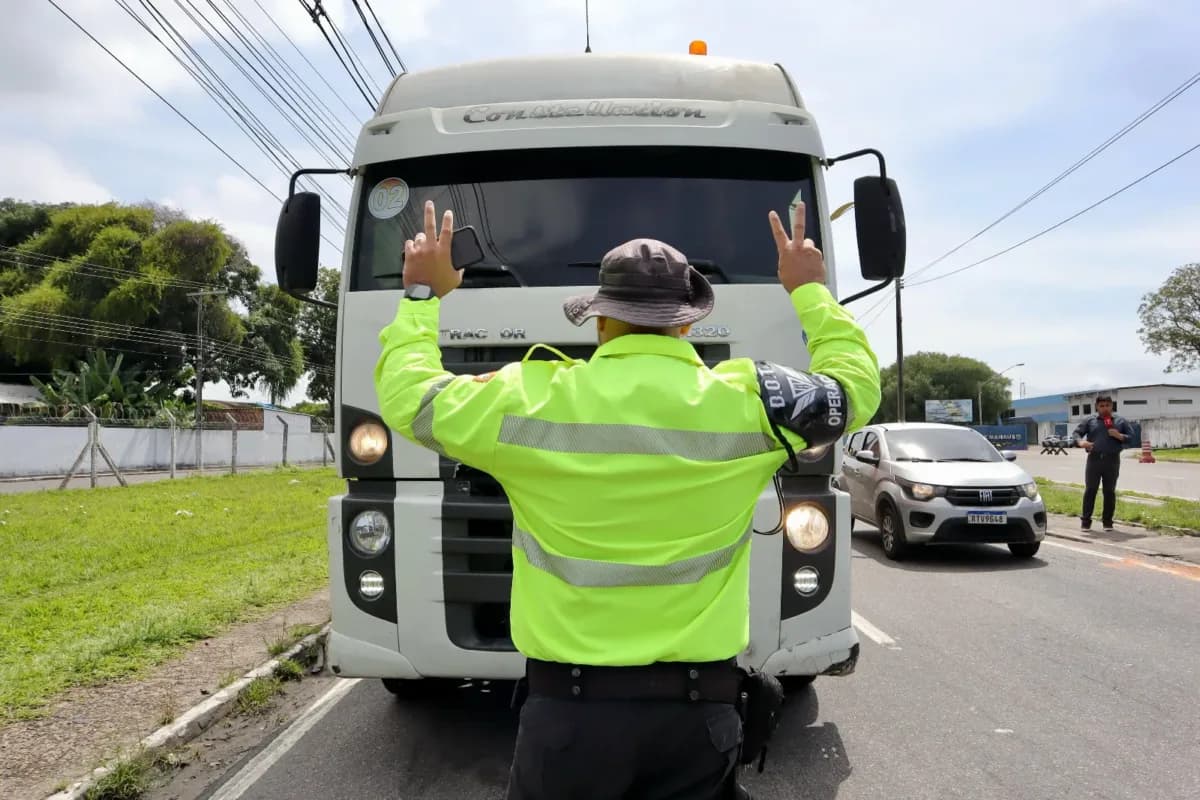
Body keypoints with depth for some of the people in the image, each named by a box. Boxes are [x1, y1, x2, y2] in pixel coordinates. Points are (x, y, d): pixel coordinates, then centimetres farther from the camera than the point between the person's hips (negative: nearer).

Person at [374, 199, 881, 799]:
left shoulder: (532, 401, -9)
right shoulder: (744, 402, -6)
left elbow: (408, 398, 7)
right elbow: (857, 387, 13)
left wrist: (421, 297, 20)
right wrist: (810, 291, 25)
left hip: (567, 704, 0)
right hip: (698, 706, 1)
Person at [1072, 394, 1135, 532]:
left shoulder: (1121, 421, 12)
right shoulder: (1090, 420, 10)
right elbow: (1077, 432, 8)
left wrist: (1120, 436, -9)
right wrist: (1081, 442, -14)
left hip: (1112, 460, 1)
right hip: (1094, 459, -1)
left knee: (1110, 491, 5)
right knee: (1090, 490, -1)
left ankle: (1107, 521, 14)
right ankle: (1085, 520, 5)